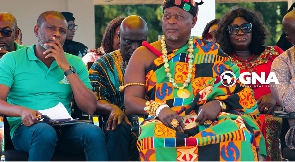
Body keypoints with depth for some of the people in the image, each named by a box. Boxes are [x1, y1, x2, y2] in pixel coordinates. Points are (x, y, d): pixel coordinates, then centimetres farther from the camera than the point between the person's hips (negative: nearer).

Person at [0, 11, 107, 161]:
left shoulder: (75, 63, 14)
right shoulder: (12, 60, 7)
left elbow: (90, 108, 2)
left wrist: (67, 68, -3)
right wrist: (22, 111, -26)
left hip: (64, 128, 2)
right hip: (26, 127, -2)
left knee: (94, 133, -30)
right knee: (45, 132, -38)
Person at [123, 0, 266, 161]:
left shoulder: (211, 52, 14)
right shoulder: (143, 55, 10)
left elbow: (234, 87, 9)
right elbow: (130, 102, 2)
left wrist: (218, 103, -15)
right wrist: (159, 110, -18)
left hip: (206, 120, 1)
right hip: (165, 122, -1)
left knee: (239, 130, -32)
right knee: (158, 136, -39)